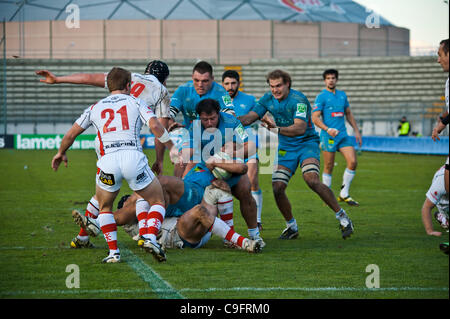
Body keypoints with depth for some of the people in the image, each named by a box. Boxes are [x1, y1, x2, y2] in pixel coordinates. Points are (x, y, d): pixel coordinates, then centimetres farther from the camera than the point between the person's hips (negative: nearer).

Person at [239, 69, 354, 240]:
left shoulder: (298, 100, -20)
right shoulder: (268, 99, 0)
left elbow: (300, 128, -32)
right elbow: (249, 117, -1)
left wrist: (278, 129, -47)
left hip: (307, 143, -5)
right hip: (285, 147, 5)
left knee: (312, 181, -27)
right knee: (277, 188, -9)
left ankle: (342, 217, -12)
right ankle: (291, 226, 11)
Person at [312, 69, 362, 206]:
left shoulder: (342, 95, 14)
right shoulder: (321, 97, -4)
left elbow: (348, 114, 24)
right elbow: (315, 118, -10)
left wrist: (357, 131, 19)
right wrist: (328, 129, -23)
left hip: (343, 135, 5)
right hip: (328, 137, -5)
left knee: (353, 162, -6)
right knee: (328, 168, -1)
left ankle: (344, 194, 4)